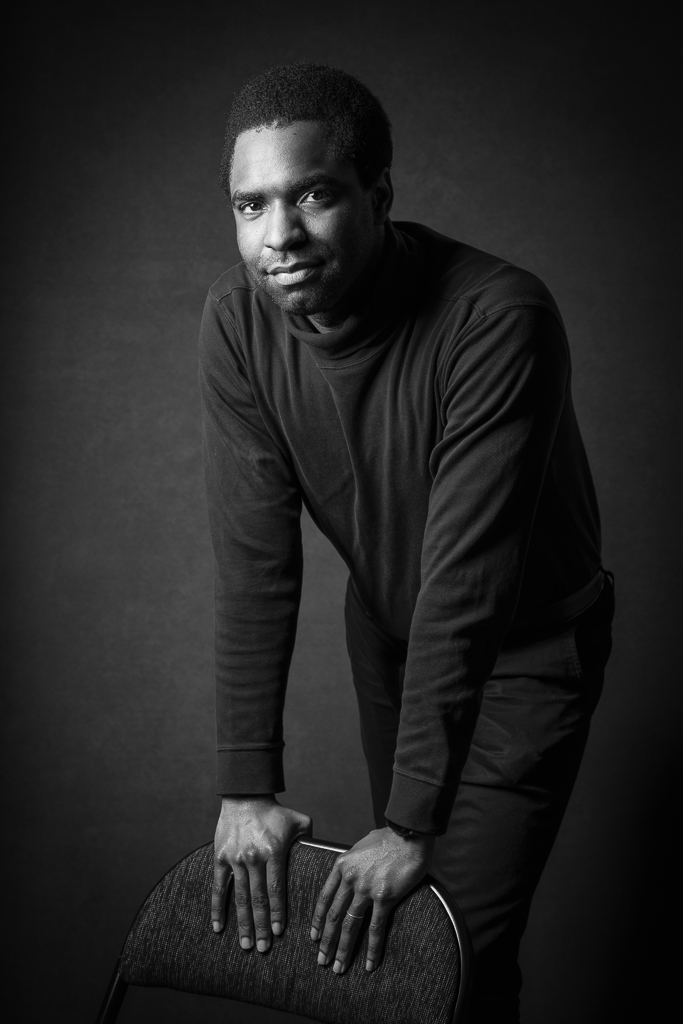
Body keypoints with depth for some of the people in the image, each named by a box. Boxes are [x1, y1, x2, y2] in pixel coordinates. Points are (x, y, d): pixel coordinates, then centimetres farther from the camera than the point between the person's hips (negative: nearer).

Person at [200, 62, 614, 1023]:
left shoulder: (500, 319, -34)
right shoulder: (238, 320, -18)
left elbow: (466, 580, -33)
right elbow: (255, 558, -16)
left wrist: (409, 824, -30)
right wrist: (247, 785, -19)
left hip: (525, 641, -4)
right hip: (386, 622, 5)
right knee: (386, 916, 17)